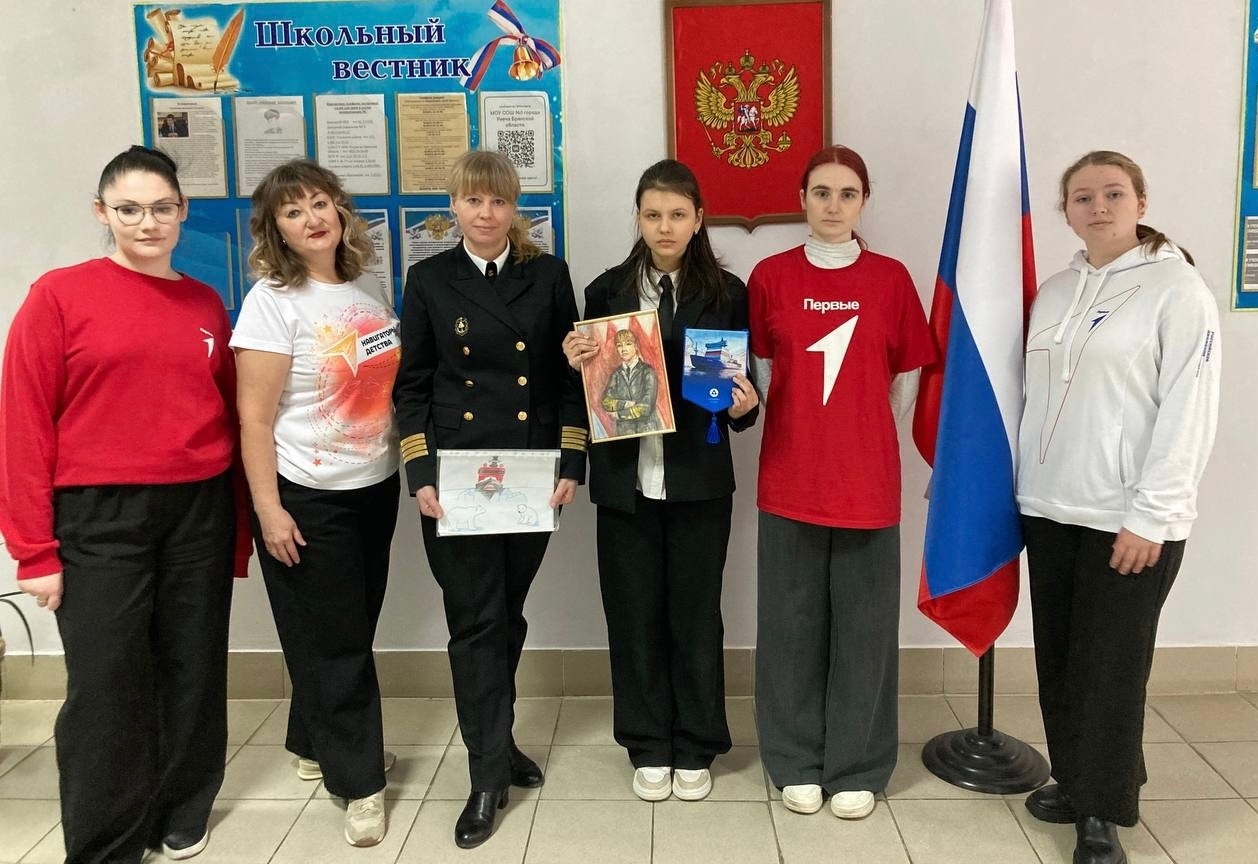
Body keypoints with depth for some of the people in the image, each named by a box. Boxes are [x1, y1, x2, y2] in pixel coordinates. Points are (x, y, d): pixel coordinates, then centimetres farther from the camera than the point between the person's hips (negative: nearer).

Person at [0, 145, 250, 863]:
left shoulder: (207, 304, 8)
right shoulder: (60, 295, -3)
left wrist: (238, 527, 9)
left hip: (200, 511, 4)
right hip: (99, 514, -3)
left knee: (193, 673, 12)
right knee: (106, 685, 3)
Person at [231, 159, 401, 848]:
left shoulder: (370, 292, 7)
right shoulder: (272, 302, -11)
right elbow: (254, 416, -13)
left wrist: (413, 466, 9)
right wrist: (267, 509, -16)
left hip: (375, 487, 6)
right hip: (307, 498, -6)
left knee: (350, 631, 16)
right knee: (334, 641, 3)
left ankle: (316, 744, 37)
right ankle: (359, 781, 16)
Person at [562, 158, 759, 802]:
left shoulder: (726, 293, 0)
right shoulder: (607, 290, 3)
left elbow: (742, 383, 4)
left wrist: (744, 405, -17)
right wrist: (576, 362, -12)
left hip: (699, 478, -1)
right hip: (625, 478, 1)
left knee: (696, 613, 9)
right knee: (634, 614, 10)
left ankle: (695, 749, 27)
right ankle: (648, 747, 27)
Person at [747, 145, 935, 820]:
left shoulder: (890, 278, 2)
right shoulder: (770, 276, 2)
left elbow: (906, 377, 8)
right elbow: (762, 371, 9)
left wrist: (870, 440, 7)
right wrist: (796, 433, 1)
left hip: (868, 484, 0)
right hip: (790, 480, 0)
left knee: (864, 625, 7)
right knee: (793, 624, 8)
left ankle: (856, 768, 24)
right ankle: (796, 763, 25)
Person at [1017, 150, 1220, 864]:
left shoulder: (1177, 288, -8)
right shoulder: (1055, 292, 11)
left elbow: (1189, 413, -13)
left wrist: (1150, 517, -16)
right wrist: (1027, 485, 8)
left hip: (1129, 519, -6)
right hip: (1050, 509, 6)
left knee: (1112, 665, 3)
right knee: (1058, 657, 13)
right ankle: (1074, 780, 32)